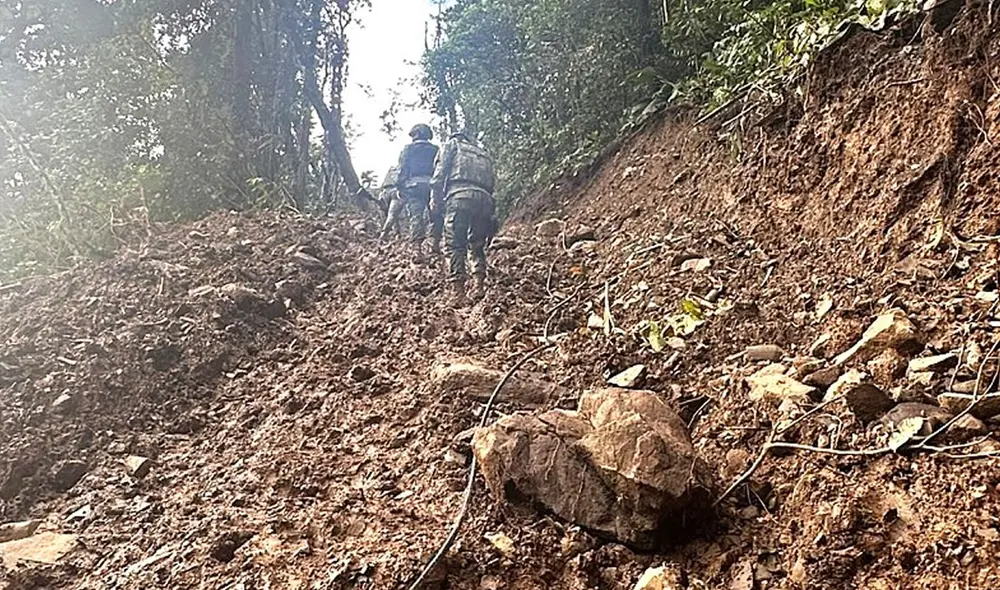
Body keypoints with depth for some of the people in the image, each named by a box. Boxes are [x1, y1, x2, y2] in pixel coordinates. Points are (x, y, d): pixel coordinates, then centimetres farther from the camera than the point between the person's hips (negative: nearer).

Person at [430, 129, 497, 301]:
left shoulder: (453, 143, 20)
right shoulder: (485, 155, 33)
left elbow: (441, 170, 6)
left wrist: (436, 199, 6)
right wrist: (491, 215, 24)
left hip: (460, 196, -4)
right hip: (484, 199, 5)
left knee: (454, 245, -4)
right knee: (477, 245, 15)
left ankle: (459, 291, -13)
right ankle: (479, 286, 0)